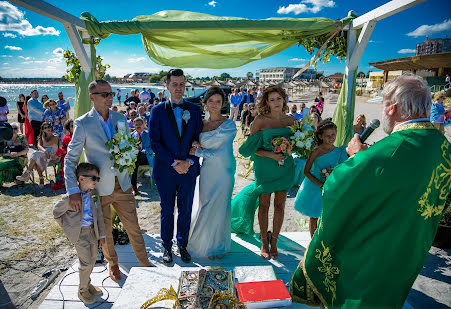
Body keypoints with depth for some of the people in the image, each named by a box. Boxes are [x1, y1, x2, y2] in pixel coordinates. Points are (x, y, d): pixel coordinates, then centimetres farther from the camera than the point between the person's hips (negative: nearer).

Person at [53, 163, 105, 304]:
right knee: (86, 262, -1)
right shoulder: (70, 198, -21)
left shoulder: (94, 194, -6)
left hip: (92, 231, 5)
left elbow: (99, 214, 1)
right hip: (79, 233, -5)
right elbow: (57, 212, -3)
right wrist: (67, 227, 5)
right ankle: (82, 290, 23)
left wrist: (101, 234, 3)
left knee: (92, 259, 17)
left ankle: (87, 283, 41)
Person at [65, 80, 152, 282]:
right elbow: (71, 159, -9)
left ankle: (145, 264, 28)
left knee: (133, 227, 10)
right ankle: (113, 264, 40)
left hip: (122, 184, 3)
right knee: (104, 231, 15)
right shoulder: (83, 124, -10)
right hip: (98, 187, -2)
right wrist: (73, 190, -18)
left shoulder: (120, 119, 2)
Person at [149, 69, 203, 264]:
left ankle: (183, 245, 33)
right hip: (166, 170, -1)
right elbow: (154, 142, -6)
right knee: (167, 211, 12)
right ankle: (167, 247, 32)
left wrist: (189, 161, -10)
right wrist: (173, 163, -13)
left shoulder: (194, 110, 4)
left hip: (189, 169, 2)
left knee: (186, 211, 13)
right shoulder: (158, 111, -1)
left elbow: (199, 139, 3)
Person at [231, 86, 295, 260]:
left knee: (279, 206, 8)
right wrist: (271, 155, -18)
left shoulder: (290, 120, 3)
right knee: (264, 205, 5)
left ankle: (274, 241, 27)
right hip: (265, 167, -3)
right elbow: (251, 147, -7)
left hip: (285, 167, 3)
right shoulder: (260, 120, -8)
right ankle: (264, 242, 25)